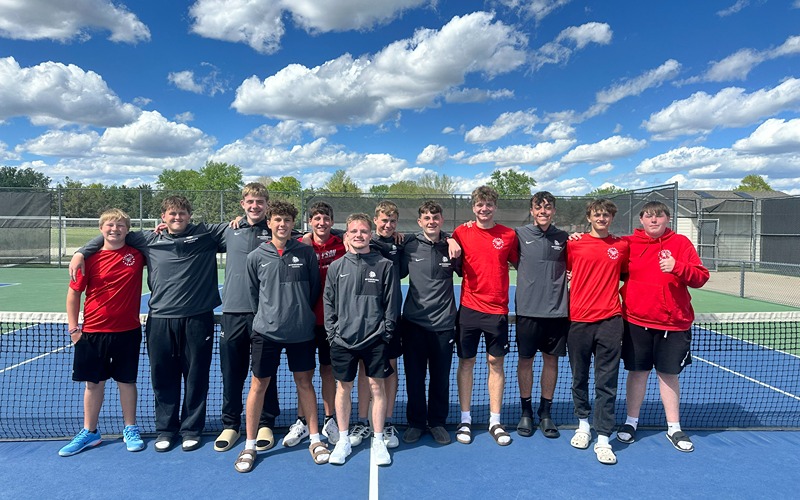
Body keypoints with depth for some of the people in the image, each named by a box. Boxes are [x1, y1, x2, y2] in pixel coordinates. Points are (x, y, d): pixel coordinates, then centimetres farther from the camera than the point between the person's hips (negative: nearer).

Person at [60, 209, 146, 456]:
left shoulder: (137, 254, -3)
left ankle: (130, 430, 25)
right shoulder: (91, 257, -4)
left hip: (127, 331, 0)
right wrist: (73, 327, 1)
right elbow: (74, 292, 3)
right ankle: (89, 432, 29)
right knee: (93, 382, 12)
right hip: (93, 331, 1)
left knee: (126, 381, 10)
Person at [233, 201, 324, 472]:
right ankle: (250, 446, 21)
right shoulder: (256, 257, 0)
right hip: (267, 331, 0)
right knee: (258, 385, 6)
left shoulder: (306, 252, -1)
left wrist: (303, 314, 9)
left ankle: (315, 440, 24)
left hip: (301, 331, 0)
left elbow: (314, 287, 6)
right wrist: (265, 317, 11)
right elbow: (253, 293, 10)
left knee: (304, 382, 10)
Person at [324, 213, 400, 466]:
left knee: (376, 386, 5)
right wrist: (332, 333, 1)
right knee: (343, 387, 10)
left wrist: (386, 333, -3)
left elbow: (392, 303, 0)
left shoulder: (384, 265, -1)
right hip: (342, 339, 2)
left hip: (375, 339, -1)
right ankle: (343, 440, 26)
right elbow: (328, 303, 7)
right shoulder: (336, 267, 4)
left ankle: (378, 440, 21)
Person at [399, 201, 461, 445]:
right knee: (414, 376, 9)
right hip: (413, 322, 0)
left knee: (441, 377, 10)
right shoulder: (410, 245, -1)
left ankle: (438, 422, 28)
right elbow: (399, 273, 11)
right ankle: (416, 422, 27)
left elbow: (464, 273, 12)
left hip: (443, 322, 0)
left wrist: (456, 257, -6)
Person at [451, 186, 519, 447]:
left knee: (496, 362, 7)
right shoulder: (461, 233, 1)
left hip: (497, 309, 0)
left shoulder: (509, 235, 1)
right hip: (469, 308, 0)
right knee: (466, 362, 7)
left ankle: (495, 422, 20)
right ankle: (465, 420, 20)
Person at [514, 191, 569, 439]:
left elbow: (572, 269, 15)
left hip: (556, 310, 2)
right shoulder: (520, 235, 0)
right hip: (527, 309, -1)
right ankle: (526, 411, 23)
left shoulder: (564, 238, 6)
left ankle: (545, 412, 24)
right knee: (525, 360, 7)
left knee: (551, 360, 9)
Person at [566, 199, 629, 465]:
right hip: (579, 320, 0)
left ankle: (603, 438, 6)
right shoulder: (574, 244, 3)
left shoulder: (622, 246, 8)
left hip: (609, 320, 0)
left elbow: (626, 274, 20)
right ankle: (583, 424, 31)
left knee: (606, 383, 0)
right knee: (579, 378, 11)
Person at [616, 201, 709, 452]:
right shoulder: (628, 243, 1)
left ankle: (673, 428, 27)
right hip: (637, 321, 0)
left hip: (674, 323, 0)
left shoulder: (681, 243, 0)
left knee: (669, 374, 11)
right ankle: (631, 422, 25)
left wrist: (678, 267, -22)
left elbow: (701, 277, -4)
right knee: (637, 371, 8)